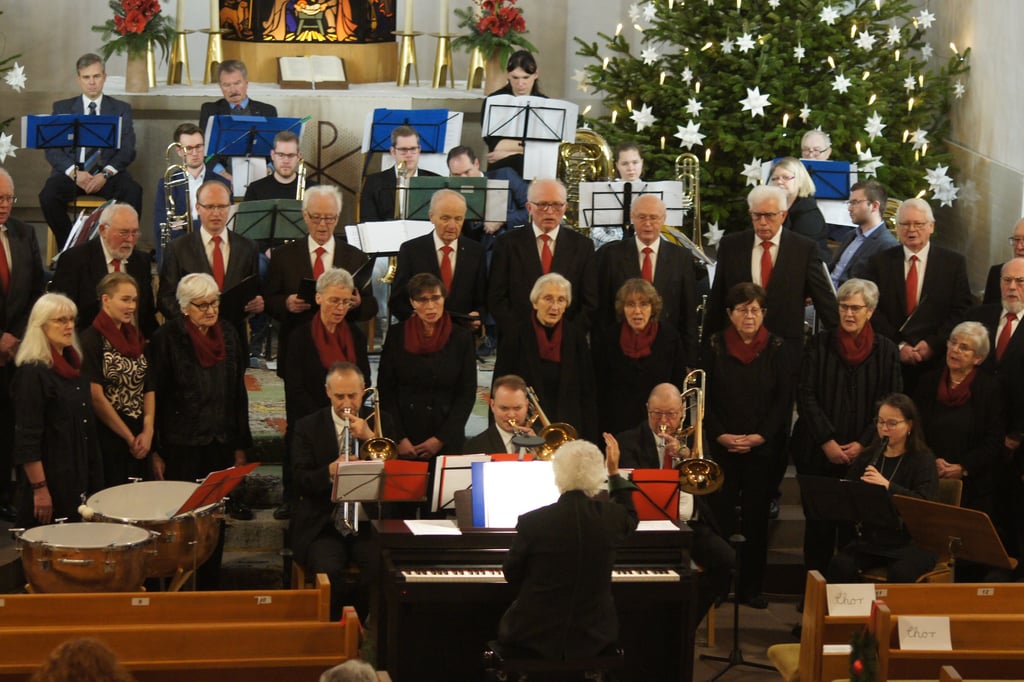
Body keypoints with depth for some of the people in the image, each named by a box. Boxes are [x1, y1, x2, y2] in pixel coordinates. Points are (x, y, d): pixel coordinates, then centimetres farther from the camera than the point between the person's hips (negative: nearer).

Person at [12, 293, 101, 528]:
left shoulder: (72, 366, 12)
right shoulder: (32, 373, -14)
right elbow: (27, 438, -18)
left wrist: (93, 480, 18)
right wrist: (39, 488, -22)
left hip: (77, 480, 8)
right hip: (50, 481, -8)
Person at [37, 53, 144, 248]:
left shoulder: (121, 109, 13)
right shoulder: (62, 108, 14)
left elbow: (128, 150, 3)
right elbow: (52, 149, 5)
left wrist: (105, 174, -16)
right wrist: (74, 172, -15)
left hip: (108, 173, 0)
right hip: (72, 171, 0)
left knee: (133, 192, -33)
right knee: (48, 196, -31)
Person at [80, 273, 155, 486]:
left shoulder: (136, 338, 12)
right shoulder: (91, 339, -9)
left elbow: (149, 389, 11)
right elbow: (96, 397, -14)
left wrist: (148, 431, -3)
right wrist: (129, 437, -10)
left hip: (141, 441, 6)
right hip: (108, 439, -6)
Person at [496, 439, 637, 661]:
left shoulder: (532, 522, -18)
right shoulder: (610, 517, -11)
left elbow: (512, 575, -2)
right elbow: (630, 518, 16)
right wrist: (615, 473, 23)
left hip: (536, 637, -2)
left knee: (507, 624, 29)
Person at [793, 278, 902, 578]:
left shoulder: (886, 351, 4)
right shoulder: (820, 344, 3)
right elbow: (806, 396, -2)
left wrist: (863, 444, -9)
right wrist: (826, 441, -11)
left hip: (864, 456, 0)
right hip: (818, 453, 0)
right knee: (819, 523, 5)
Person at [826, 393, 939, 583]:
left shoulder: (923, 459, -3)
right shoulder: (867, 457, 12)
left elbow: (924, 501, -19)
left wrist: (888, 486, -33)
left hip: (912, 542, -4)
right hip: (870, 539, 4)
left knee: (901, 574, -33)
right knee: (840, 566, -24)